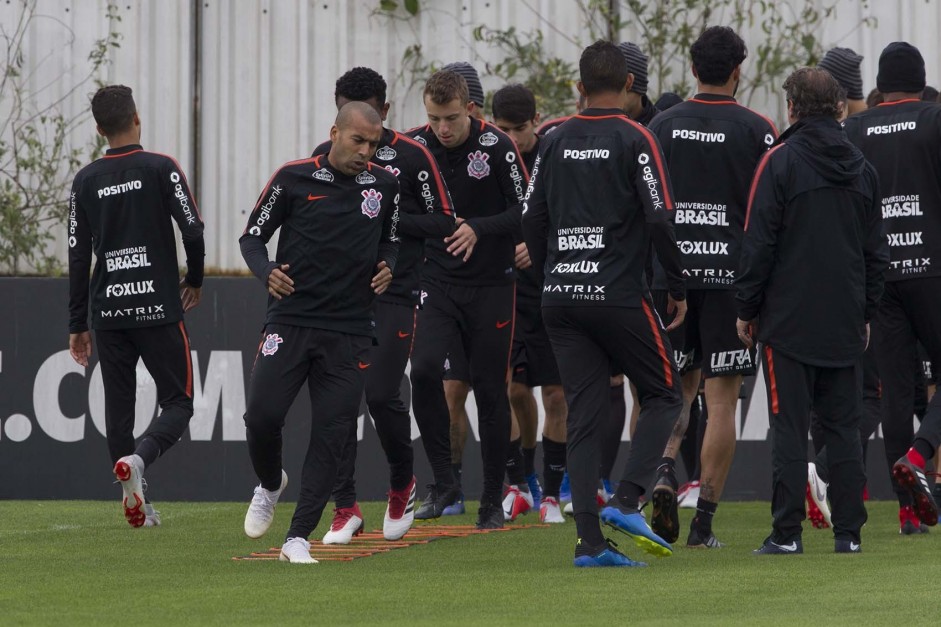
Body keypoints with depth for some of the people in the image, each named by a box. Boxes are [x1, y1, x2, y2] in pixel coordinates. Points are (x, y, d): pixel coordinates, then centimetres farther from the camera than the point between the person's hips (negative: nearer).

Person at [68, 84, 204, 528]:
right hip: (159, 308, -3)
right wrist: (194, 280, 9)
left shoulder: (85, 180, 6)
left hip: (108, 312, 3)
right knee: (178, 403, 3)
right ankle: (137, 460, -24)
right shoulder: (160, 168, -5)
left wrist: (77, 325, 10)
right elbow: (193, 231, -10)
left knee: (118, 406, 11)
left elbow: (78, 258, 6)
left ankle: (135, 504, 8)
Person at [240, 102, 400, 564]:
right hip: (289, 321, -2)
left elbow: (391, 241, 22)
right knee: (262, 416, -13)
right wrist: (267, 273, -14)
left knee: (331, 435, -4)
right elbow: (252, 236, 6)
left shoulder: (384, 186, 8)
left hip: (350, 331, 2)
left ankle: (298, 537, 1)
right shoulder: (294, 178, -1)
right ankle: (270, 485, 20)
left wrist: (387, 268, 0)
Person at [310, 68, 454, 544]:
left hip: (394, 294, -3)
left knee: (381, 393, -12)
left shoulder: (411, 156, -2)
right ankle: (345, 508, 3)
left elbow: (443, 222, -2)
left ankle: (402, 484, 16)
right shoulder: (324, 156, 9)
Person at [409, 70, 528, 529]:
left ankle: (492, 500, 14)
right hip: (436, 283, 2)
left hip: (490, 287, -2)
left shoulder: (496, 146, -11)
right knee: (424, 369, -19)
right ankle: (443, 482, -8)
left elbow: (526, 213, -9)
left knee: (490, 390, 2)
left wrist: (479, 229, -24)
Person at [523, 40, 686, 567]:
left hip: (561, 297, 5)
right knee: (664, 396, 10)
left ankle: (589, 540, -1)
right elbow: (660, 218, -12)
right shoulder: (635, 140, -6)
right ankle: (627, 501, -8)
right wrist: (679, 287, -2)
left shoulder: (556, 143, 9)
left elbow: (533, 221, 11)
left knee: (584, 417, 5)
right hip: (618, 294, -5)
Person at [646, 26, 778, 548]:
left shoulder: (661, 127, 5)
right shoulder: (757, 131, -4)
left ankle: (664, 471, -11)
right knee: (721, 400, 2)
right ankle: (703, 520, 0)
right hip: (731, 272, -3)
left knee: (678, 386, 16)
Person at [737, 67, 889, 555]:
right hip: (844, 322, 4)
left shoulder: (779, 162, -7)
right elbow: (876, 249, 14)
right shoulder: (861, 168, 9)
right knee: (843, 427, 7)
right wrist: (866, 312, 22)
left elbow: (758, 242, -9)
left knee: (789, 427, -3)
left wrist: (746, 309, -1)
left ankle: (787, 533, -6)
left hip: (788, 318, -4)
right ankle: (848, 532, 4)